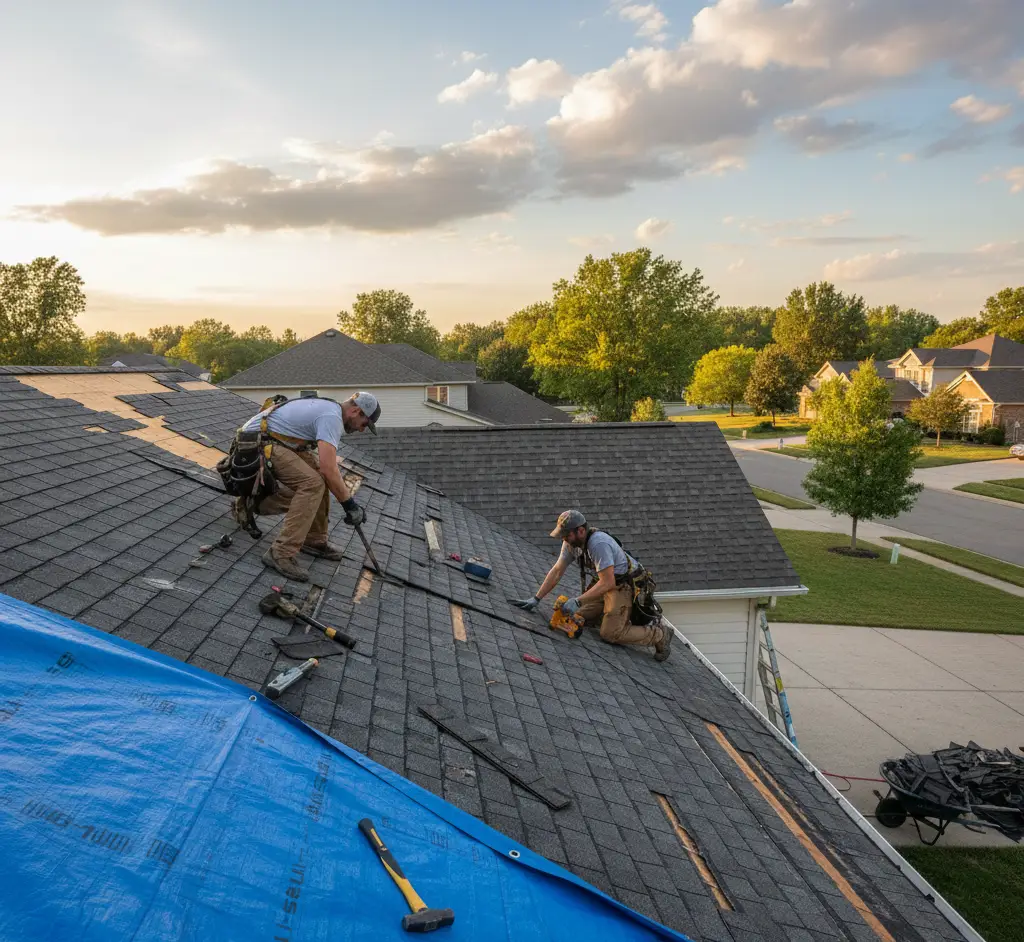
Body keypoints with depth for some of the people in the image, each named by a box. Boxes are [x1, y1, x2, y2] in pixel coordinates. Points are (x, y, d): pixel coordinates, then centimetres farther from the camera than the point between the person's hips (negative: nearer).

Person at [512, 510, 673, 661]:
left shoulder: (598, 544, -31)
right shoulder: (571, 542, -4)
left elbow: (608, 583, -32)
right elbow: (557, 571, 1)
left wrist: (577, 601, -33)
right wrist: (536, 599, -3)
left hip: (624, 585, -9)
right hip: (603, 582, 9)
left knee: (610, 634, -16)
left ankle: (659, 634, 0)